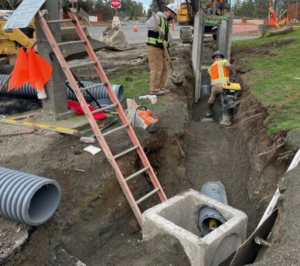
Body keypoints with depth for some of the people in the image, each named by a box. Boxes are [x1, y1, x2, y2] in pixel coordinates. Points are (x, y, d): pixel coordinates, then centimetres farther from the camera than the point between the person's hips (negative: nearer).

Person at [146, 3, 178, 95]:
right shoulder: (158, 17, -11)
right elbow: (148, 24, -31)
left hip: (161, 48, 10)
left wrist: (167, 45, 20)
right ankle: (154, 89, 1)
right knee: (156, 69, -7)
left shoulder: (166, 21, 20)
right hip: (154, 47, -10)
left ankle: (161, 87, 22)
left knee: (164, 69, 12)